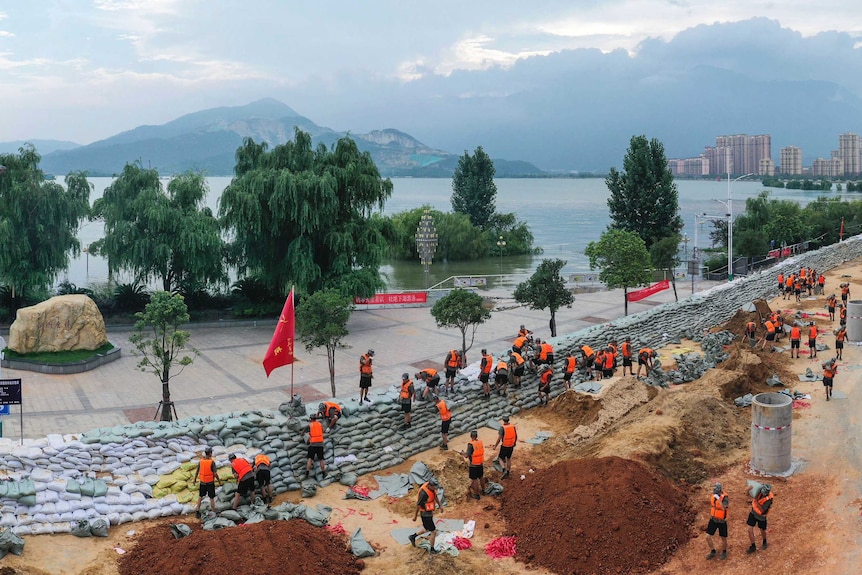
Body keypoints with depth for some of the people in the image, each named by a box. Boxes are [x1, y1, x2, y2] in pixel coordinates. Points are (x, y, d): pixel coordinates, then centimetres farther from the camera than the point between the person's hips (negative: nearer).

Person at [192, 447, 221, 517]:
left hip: (202, 482, 4)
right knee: (212, 498, 7)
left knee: (200, 497, 21)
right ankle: (214, 513, 12)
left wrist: (195, 480, 20)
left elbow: (197, 472, 3)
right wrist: (219, 481, -4)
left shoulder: (200, 461, -6)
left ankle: (198, 511, 22)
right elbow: (215, 474, -19)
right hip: (210, 483, -4)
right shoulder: (212, 462, -19)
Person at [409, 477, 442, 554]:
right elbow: (418, 504, -21)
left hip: (430, 512, 9)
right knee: (433, 531, 1)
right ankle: (432, 550, 18)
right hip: (425, 514, -9)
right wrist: (415, 515, -9)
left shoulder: (432, 487, -8)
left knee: (427, 529, 26)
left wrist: (440, 505, 19)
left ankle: (413, 537, 42)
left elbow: (435, 496, 12)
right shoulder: (424, 493, -33)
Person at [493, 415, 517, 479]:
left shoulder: (502, 428, -22)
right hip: (511, 446, 5)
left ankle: (504, 471, -10)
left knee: (501, 459, 12)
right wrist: (514, 443, 24)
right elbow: (516, 436, 5)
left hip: (504, 446, -5)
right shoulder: (513, 426, -5)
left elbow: (499, 438, -20)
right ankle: (507, 474, 27)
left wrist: (495, 446, -7)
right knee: (508, 458, 22)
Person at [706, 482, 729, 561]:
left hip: (722, 521, -5)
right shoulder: (713, 496, -6)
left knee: (723, 538, 14)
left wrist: (718, 499, -46)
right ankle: (712, 552, 25)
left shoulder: (725, 497, -25)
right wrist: (710, 517, 17)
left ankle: (724, 552, 40)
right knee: (708, 537, 2)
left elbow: (723, 508, -41)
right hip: (713, 520, 5)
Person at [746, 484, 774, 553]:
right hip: (753, 512, 4)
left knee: (762, 530, 20)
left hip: (761, 516, -4)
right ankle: (753, 546, 17)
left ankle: (764, 542, 51)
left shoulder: (768, 499, -34)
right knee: (750, 529, 2)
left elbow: (762, 510, -33)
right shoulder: (760, 491, -20)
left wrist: (756, 501, -38)